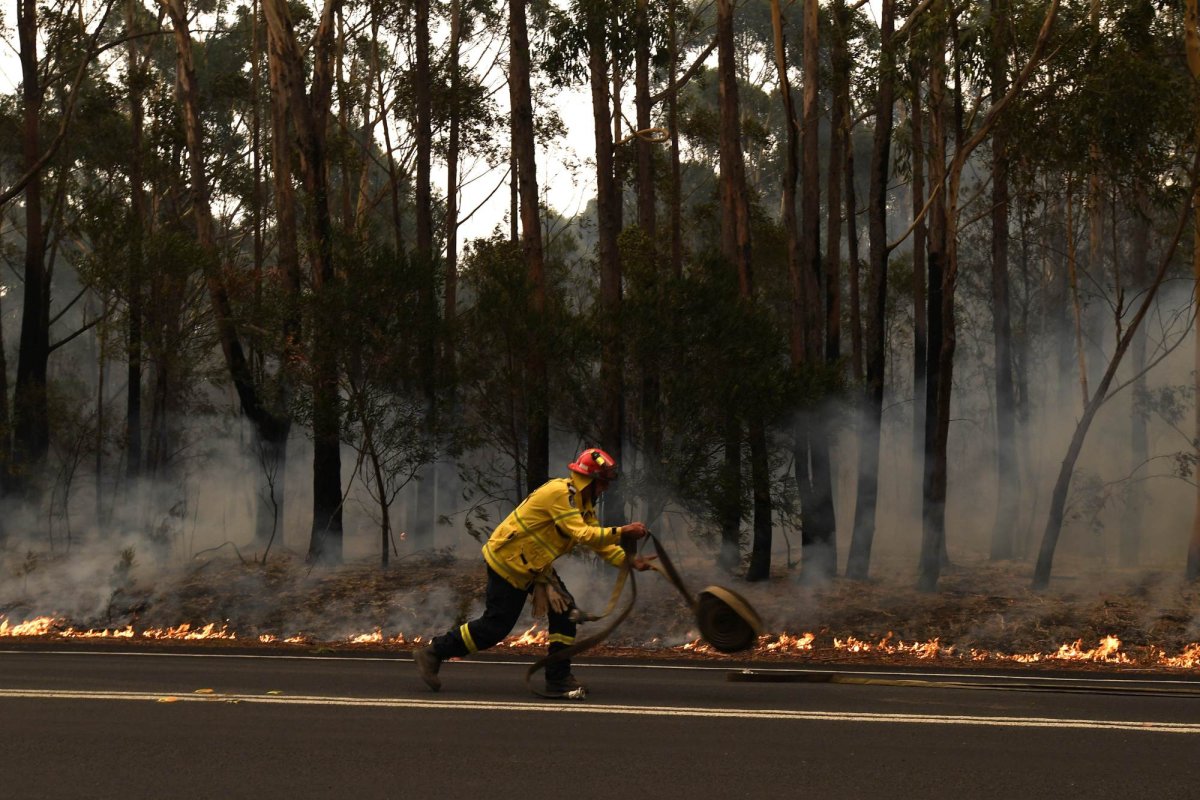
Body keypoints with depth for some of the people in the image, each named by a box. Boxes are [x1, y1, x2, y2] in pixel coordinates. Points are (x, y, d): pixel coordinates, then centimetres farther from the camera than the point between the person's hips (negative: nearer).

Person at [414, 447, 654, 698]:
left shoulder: (582, 502, 8)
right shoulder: (559, 493, -24)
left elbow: (597, 539, 6)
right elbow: (582, 535, -31)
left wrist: (629, 561, -5)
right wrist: (621, 532, -33)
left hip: (532, 563, 10)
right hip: (508, 561, -10)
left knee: (564, 609, -2)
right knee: (495, 626, -5)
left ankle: (558, 678, 2)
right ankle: (433, 653, 9)